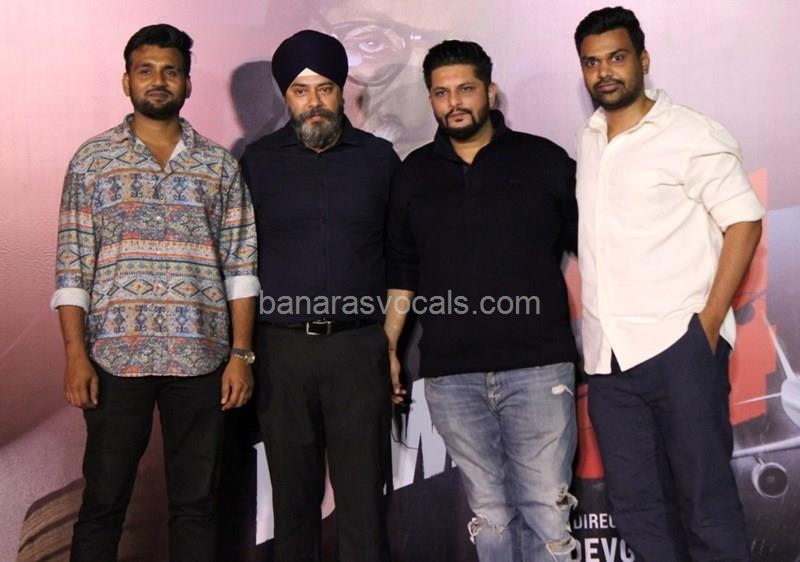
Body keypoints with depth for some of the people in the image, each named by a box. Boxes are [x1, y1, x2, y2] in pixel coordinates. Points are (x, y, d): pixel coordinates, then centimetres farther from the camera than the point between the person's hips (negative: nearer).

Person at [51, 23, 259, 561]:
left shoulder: (219, 165, 8)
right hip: (116, 356, -1)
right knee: (104, 500, 7)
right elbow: (72, 266, 2)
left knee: (196, 501, 9)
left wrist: (242, 353, -2)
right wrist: (76, 353, -5)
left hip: (200, 358, 1)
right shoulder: (93, 159, 6)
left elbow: (241, 267, 5)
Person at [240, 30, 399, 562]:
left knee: (363, 492, 1)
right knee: (293, 493, 9)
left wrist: (396, 339, 3)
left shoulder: (379, 158, 7)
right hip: (282, 345, 1)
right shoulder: (258, 161, 8)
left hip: (359, 344, 0)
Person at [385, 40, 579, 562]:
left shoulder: (545, 161, 4)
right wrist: (388, 348, 9)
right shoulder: (414, 175, 12)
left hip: (538, 367, -2)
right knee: (489, 512, 10)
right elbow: (402, 273, 16)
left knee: (547, 509, -2)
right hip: (450, 376, 2)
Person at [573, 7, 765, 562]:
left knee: (707, 501, 0)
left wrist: (709, 321, -14)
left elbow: (744, 222, -6)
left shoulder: (692, 135, -3)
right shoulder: (588, 142, 15)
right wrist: (595, 335, 12)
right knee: (636, 506, 12)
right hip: (608, 356, 6)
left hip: (678, 347, -6)